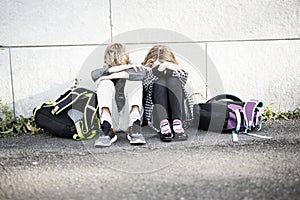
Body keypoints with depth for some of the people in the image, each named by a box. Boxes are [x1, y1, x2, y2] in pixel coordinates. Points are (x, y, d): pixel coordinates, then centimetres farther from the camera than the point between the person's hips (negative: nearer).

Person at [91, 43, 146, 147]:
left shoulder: (133, 69, 11)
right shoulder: (107, 70, 13)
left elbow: (142, 74, -16)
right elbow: (94, 75, -12)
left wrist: (115, 75, -21)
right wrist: (117, 68, -15)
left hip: (129, 119, 0)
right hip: (112, 119, 1)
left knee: (135, 81, -16)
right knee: (105, 83, -18)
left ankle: (135, 127, -32)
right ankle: (107, 129, -36)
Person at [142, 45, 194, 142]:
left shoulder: (174, 71, 17)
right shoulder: (145, 70, 10)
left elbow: (184, 78, -7)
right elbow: (145, 83, -14)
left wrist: (168, 67, -21)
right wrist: (159, 67, -29)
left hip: (179, 114, 1)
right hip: (156, 115, -1)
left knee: (173, 80, -19)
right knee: (160, 82, -21)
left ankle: (177, 123, -39)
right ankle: (163, 123, -43)